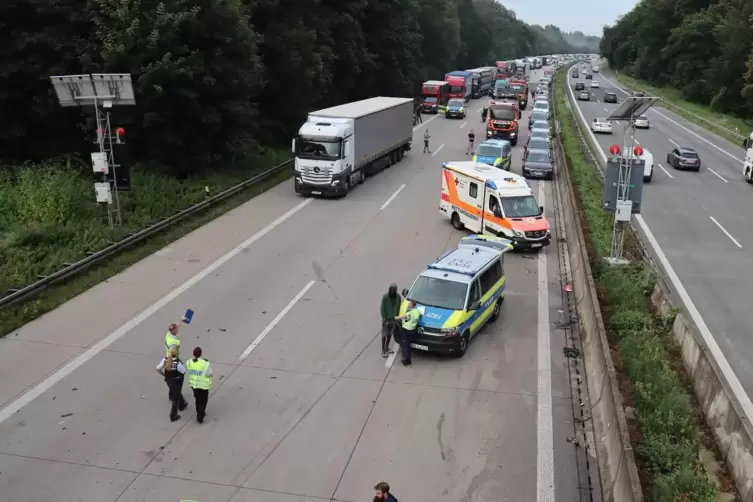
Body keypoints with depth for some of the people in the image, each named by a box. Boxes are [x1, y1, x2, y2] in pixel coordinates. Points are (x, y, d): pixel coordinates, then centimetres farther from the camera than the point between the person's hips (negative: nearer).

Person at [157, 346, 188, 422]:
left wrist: (165, 375, 6)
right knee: (175, 398, 12)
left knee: (177, 393, 32)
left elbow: (158, 369, -10)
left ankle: (182, 405, 56)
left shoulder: (165, 360, -18)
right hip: (177, 382, -5)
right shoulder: (178, 362, -32)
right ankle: (173, 416, 22)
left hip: (168, 380, 6)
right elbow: (184, 372, -19)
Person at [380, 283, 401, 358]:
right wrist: (384, 318, -13)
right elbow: (382, 308, -12)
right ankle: (383, 351, 9)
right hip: (386, 319, -4)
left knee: (390, 334, 17)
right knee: (384, 335, 2)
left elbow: (398, 308, 5)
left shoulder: (398, 297, -5)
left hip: (393, 319, 4)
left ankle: (387, 348, 34)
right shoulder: (385, 297, -17)